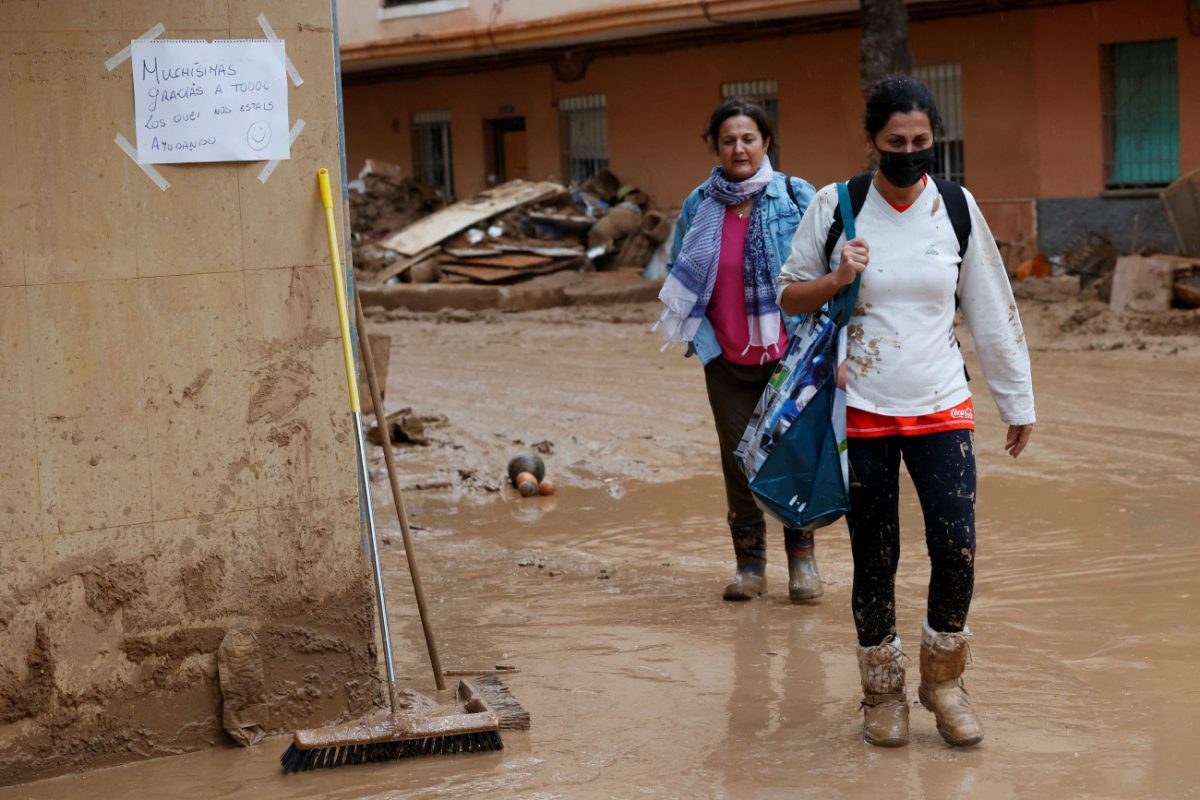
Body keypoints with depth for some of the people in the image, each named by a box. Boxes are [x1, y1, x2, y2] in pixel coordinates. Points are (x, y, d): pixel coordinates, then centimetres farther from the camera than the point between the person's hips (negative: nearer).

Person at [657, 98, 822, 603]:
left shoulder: (797, 198, -4)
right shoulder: (699, 206, 3)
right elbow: (678, 275, 14)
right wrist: (700, 335, 3)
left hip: (789, 351, -2)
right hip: (727, 358, 2)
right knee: (738, 460, 7)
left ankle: (802, 560, 14)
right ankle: (749, 564, 18)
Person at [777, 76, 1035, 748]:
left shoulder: (956, 207, 2)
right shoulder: (836, 206, -2)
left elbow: (992, 311, 8)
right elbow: (789, 296, 6)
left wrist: (1018, 404, 12)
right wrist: (837, 279, -14)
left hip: (941, 408, 1)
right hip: (862, 412, -1)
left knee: (957, 548, -10)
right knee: (875, 559, 3)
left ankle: (943, 678, 15)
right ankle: (884, 692, 23)